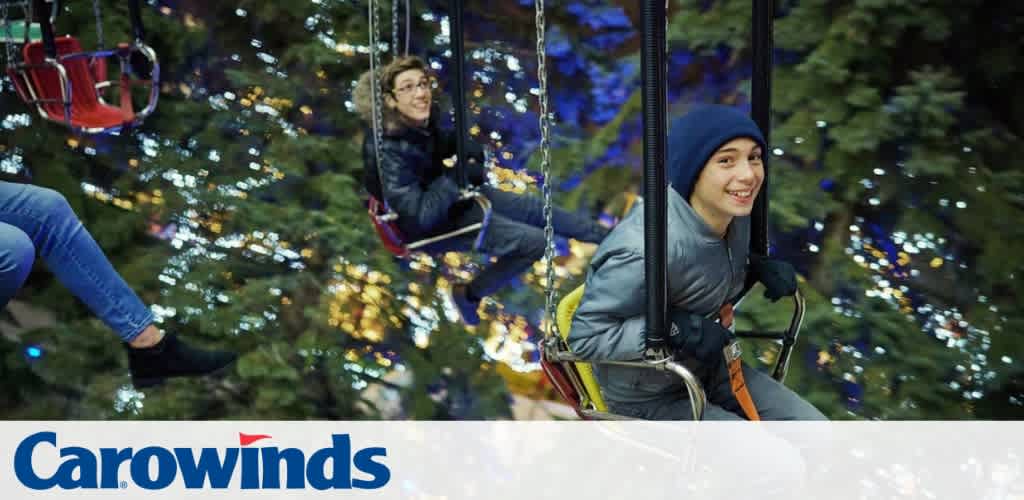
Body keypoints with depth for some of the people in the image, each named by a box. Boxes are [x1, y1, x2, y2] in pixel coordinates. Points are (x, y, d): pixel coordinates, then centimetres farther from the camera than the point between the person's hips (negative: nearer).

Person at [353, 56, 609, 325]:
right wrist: (458, 174, -27)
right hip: (432, 223, -7)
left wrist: (469, 152, -11)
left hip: (455, 194, 7)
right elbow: (421, 215, -35)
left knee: (535, 208, 14)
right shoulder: (389, 150, -34)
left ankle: (605, 236, 34)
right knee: (534, 242, -7)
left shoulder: (425, 117, -13)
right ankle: (469, 294, 9)